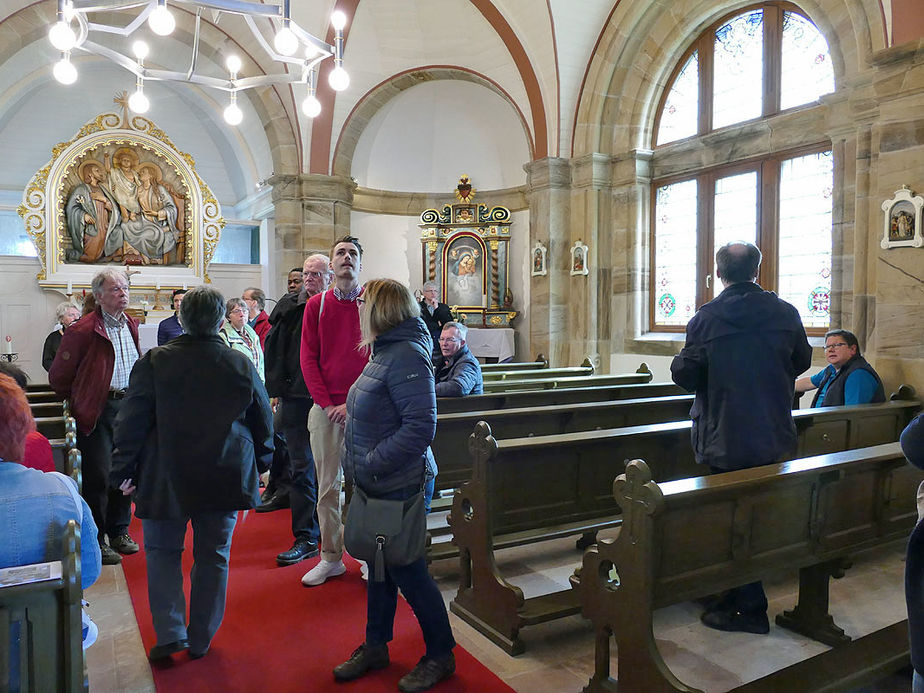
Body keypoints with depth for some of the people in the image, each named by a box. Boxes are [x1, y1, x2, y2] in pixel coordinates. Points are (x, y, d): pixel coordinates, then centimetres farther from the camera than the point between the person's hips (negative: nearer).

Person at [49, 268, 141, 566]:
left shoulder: (131, 325, 9)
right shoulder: (82, 330, -13)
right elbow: (58, 376, -6)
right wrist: (79, 402, 4)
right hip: (99, 410, -6)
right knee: (99, 475, -2)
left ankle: (119, 531, 26)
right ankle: (96, 540, 12)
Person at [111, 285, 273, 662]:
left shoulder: (154, 362, -10)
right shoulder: (242, 365, -5)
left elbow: (132, 422, -7)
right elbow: (264, 423, 4)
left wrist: (124, 471, 5)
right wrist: (260, 464, 18)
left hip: (167, 478, -1)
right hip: (226, 478, 1)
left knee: (162, 552, 17)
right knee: (213, 556, 13)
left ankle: (170, 633, 10)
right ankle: (200, 641, 23)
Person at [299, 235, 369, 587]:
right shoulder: (316, 305, 8)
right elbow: (308, 358, 5)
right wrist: (326, 403, -6)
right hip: (325, 407, 2)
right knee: (328, 484, 7)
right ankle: (331, 558, 19)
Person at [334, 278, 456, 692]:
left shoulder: (406, 356, -21)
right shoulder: (386, 352, 10)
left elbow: (421, 426, -28)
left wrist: (372, 463, -24)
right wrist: (360, 464, 11)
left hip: (397, 487, -9)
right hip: (376, 486, 9)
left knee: (408, 572, 4)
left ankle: (440, 656, 24)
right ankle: (375, 648, 38)